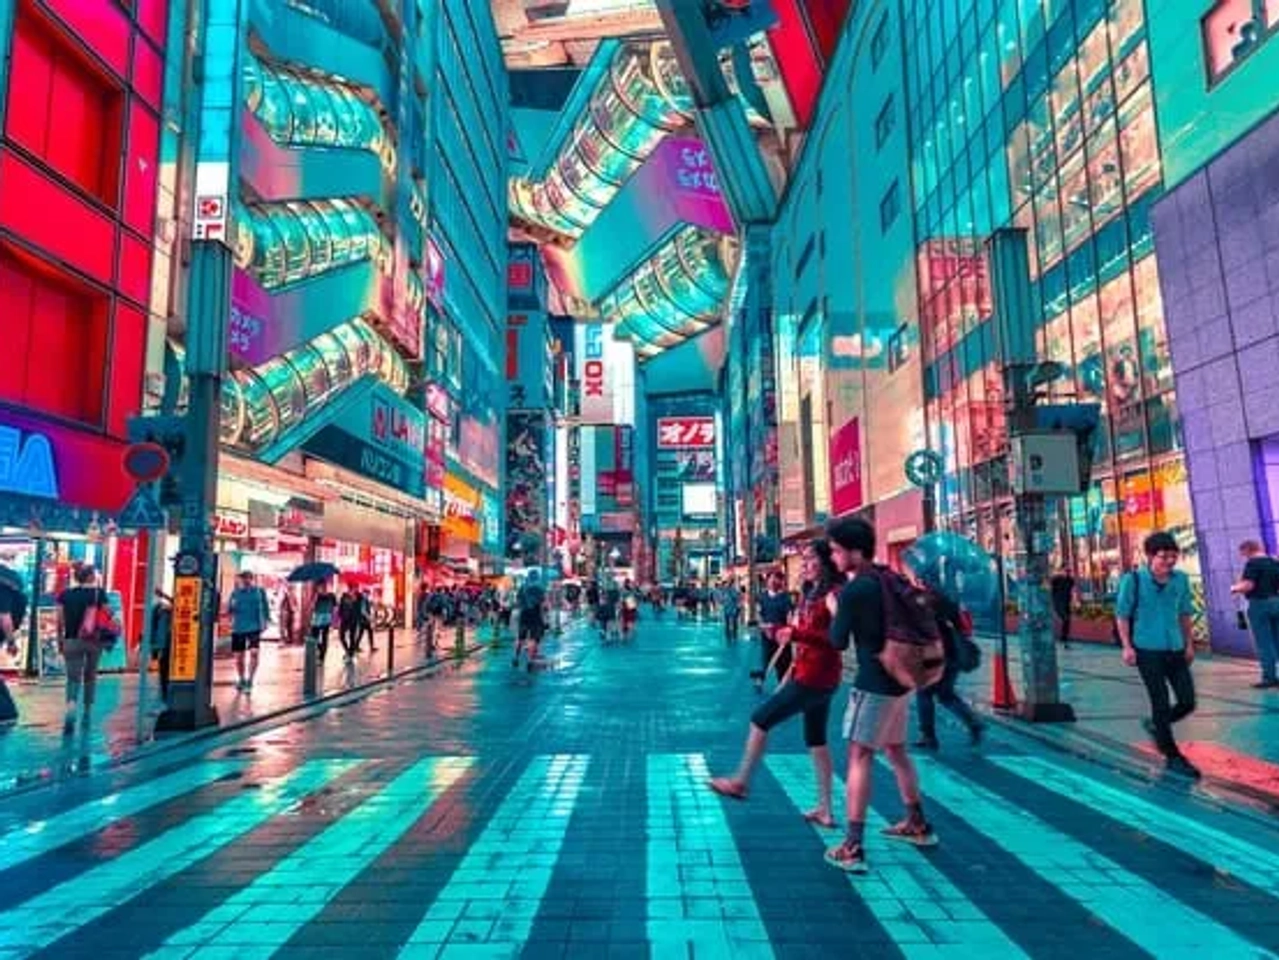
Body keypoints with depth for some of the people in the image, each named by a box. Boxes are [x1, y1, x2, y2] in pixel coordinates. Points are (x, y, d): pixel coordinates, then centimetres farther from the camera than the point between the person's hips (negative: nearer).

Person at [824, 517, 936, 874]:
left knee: (859, 756, -6)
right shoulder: (888, 579, 7)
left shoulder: (853, 591, -17)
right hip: (899, 677, 9)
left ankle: (852, 848, -7)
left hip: (874, 682, -9)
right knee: (896, 750, 22)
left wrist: (833, 610, 6)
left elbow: (838, 642, -10)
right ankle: (918, 824, 36)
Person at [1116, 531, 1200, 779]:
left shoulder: (1181, 579, 3)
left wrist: (1189, 644, 12)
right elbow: (1122, 615, -6)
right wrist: (1127, 647, -10)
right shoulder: (1133, 580, -10)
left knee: (1188, 702, 5)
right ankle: (1173, 758, 12)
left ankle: (1156, 725, 32)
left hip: (1175, 649, 5)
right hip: (1148, 650, -5)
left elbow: (1184, 614, 13)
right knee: (1161, 704, 0)